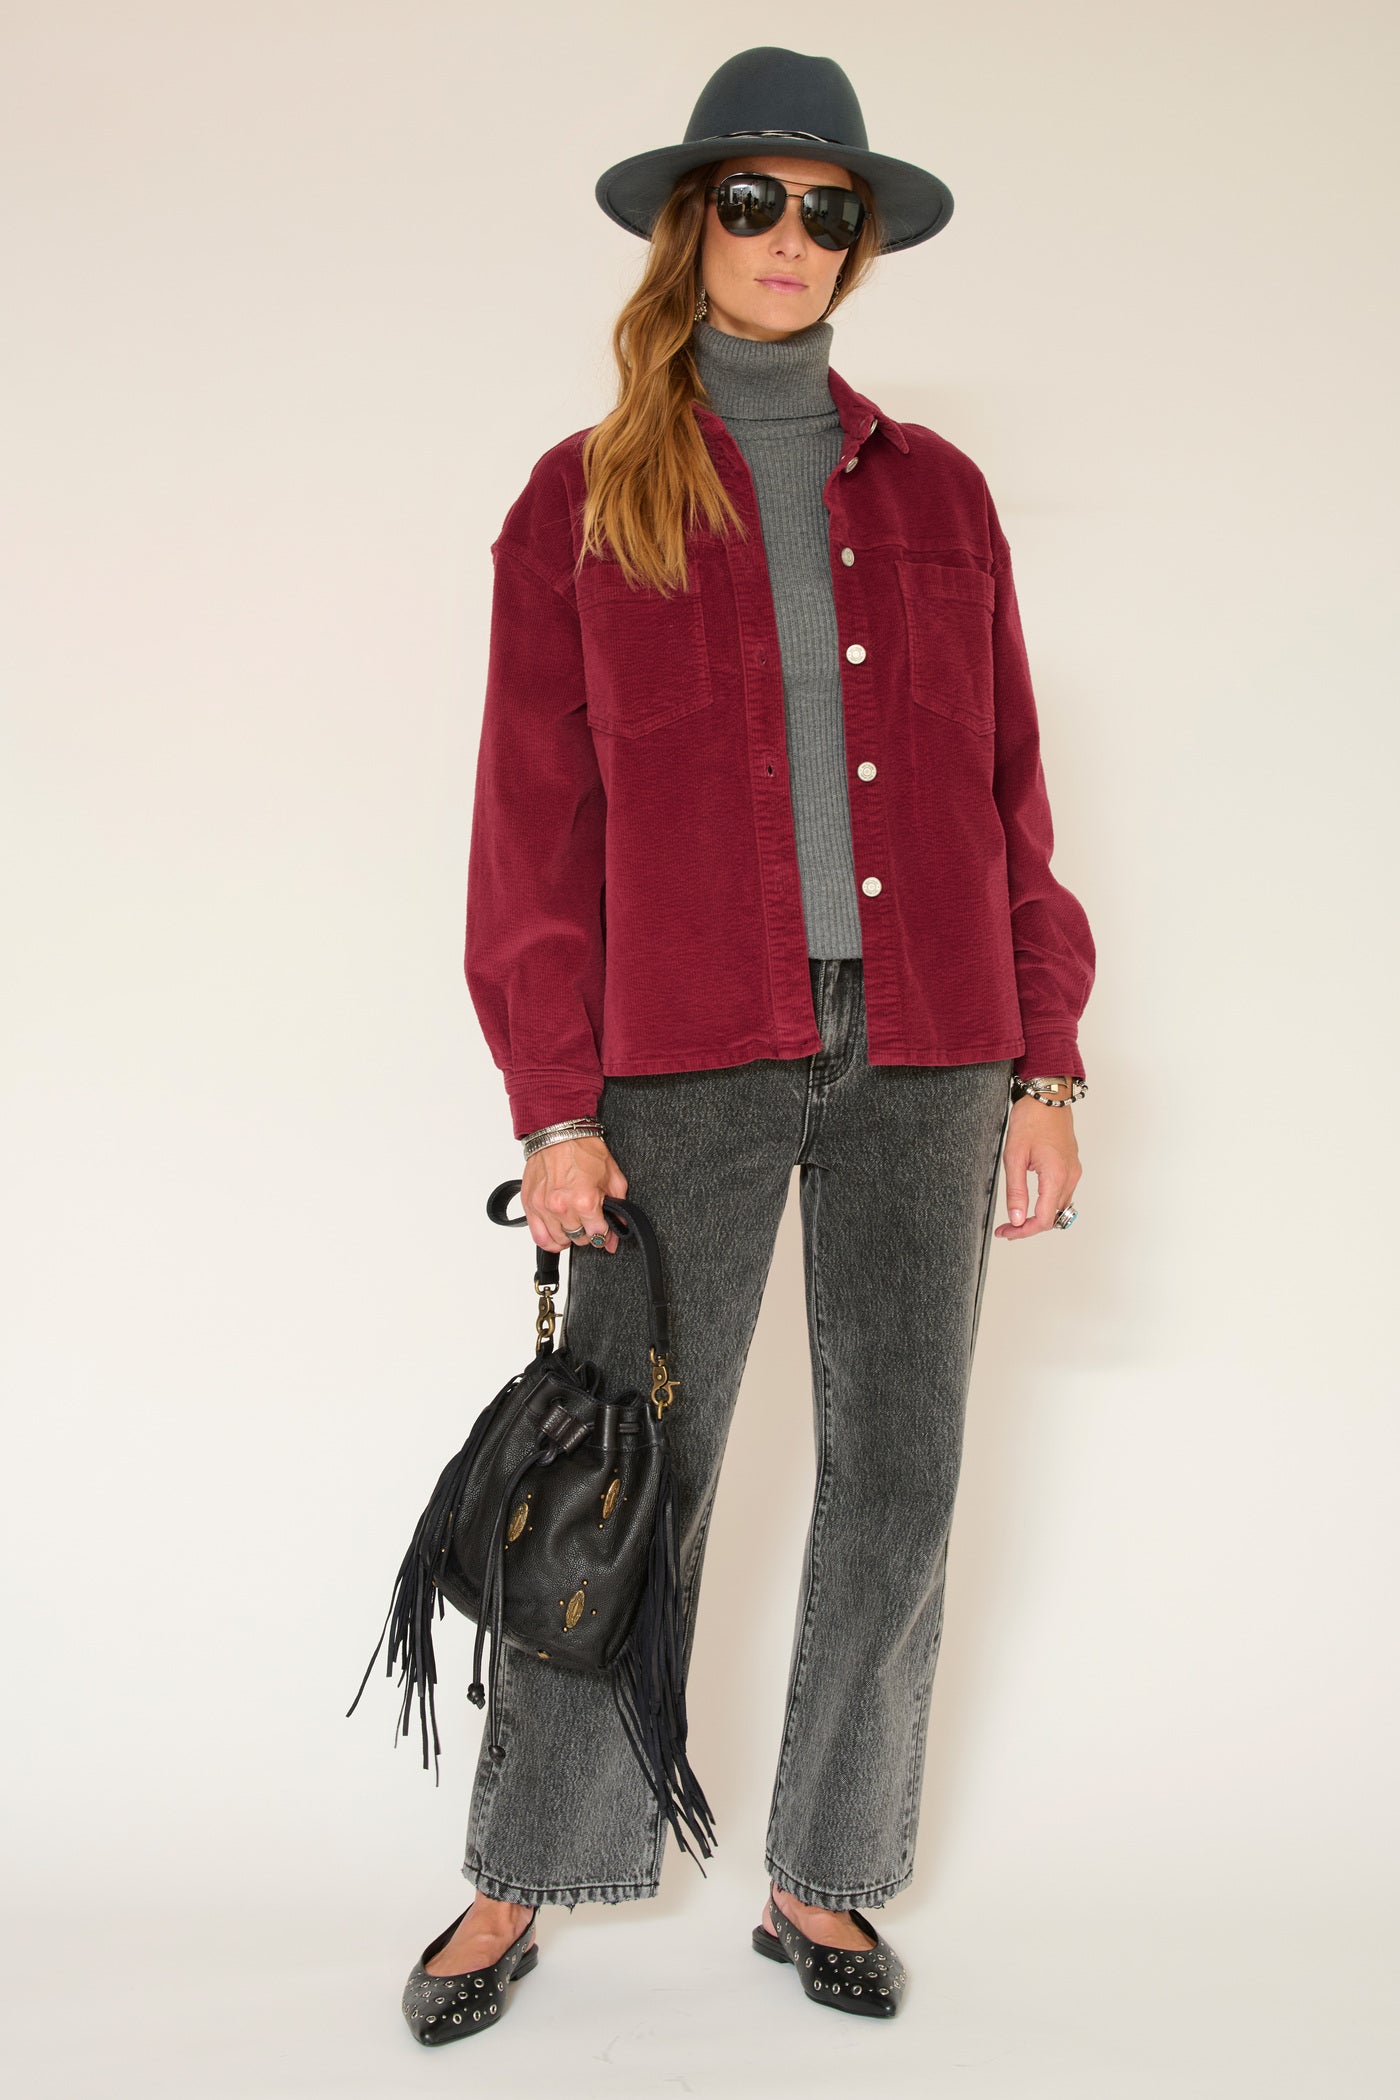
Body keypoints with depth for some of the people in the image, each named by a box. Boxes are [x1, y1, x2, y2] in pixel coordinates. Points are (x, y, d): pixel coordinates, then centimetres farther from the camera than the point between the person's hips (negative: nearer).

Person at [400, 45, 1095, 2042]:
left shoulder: (936, 493, 12)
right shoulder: (584, 499, 6)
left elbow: (1005, 793, 11)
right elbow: (535, 822, 1)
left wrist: (1043, 1066, 5)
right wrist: (553, 1109, -5)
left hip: (922, 1054, 3)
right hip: (692, 1057, -2)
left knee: (898, 1482, 6)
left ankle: (822, 1880, 23)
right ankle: (522, 1889, 18)